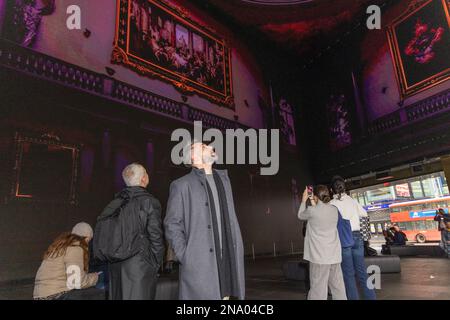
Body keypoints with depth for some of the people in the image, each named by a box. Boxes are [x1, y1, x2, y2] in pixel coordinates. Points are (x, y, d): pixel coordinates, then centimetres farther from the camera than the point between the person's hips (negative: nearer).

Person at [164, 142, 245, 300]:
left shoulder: (223, 178, 16)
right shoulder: (182, 185, -1)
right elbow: (172, 224, -3)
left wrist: (236, 248, 10)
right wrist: (185, 256, -10)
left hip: (227, 260, 5)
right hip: (199, 264, -5)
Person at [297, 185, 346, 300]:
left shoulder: (312, 211, -11)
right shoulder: (334, 210, 4)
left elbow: (301, 215, 9)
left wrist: (304, 200, 17)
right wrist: (313, 204, 24)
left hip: (320, 256, -6)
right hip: (335, 255, 6)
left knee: (318, 289, -1)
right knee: (338, 288, 12)